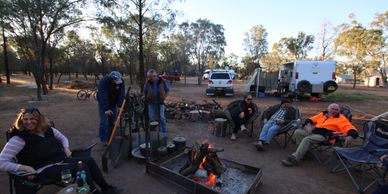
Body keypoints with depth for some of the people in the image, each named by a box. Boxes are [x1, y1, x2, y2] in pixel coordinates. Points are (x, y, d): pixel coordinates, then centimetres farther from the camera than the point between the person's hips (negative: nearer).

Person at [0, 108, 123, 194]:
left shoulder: (48, 130, 6)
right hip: (44, 170, -6)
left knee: (89, 160, -8)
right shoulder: (19, 139, -12)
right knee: (82, 168, -24)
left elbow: (63, 138, 22)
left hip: (61, 160, 7)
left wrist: (66, 148, 4)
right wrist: (24, 168, -26)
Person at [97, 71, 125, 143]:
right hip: (103, 102, -3)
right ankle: (104, 140, 4)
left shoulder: (121, 81, -19)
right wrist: (106, 109, -38)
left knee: (113, 121, 5)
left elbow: (121, 94, -20)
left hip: (113, 103, 3)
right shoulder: (103, 81, -29)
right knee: (104, 121, -8)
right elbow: (103, 96, -33)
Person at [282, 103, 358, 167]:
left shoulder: (341, 118, 6)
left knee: (307, 139, -32)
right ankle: (305, 151, -10)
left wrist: (350, 136, -31)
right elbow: (310, 119, 27)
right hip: (313, 132, 7)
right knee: (298, 132, -15)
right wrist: (308, 125, 5)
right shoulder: (323, 114, 22)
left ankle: (294, 159, -32)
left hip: (324, 135, -7)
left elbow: (350, 128, -8)